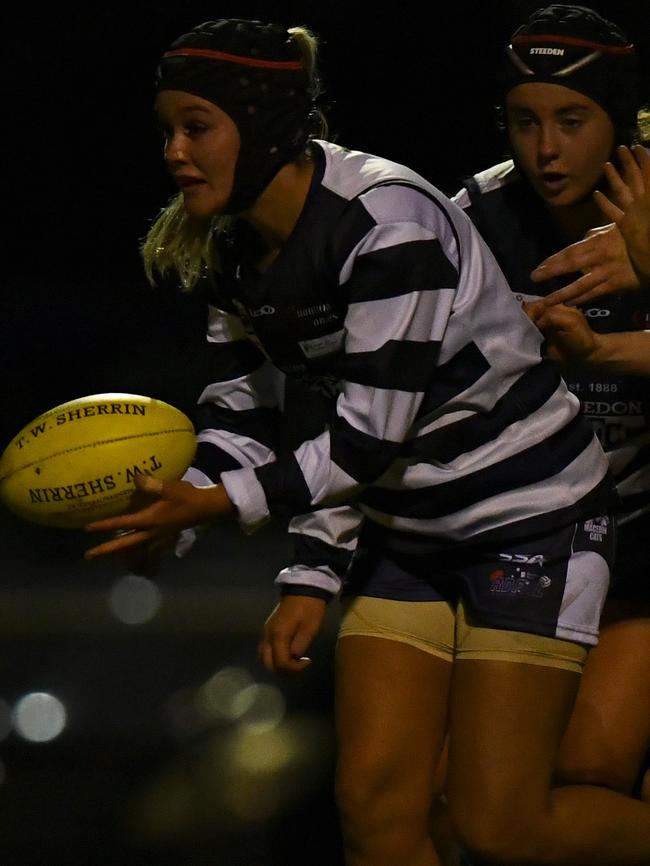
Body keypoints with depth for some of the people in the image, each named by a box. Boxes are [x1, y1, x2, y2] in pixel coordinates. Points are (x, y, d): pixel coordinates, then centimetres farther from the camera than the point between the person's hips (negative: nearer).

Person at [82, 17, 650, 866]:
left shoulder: (387, 222, -26)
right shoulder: (236, 249, 0)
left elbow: (372, 431, -27)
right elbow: (243, 414, 2)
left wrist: (219, 502, -29)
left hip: (529, 510, -7)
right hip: (407, 531, 7)